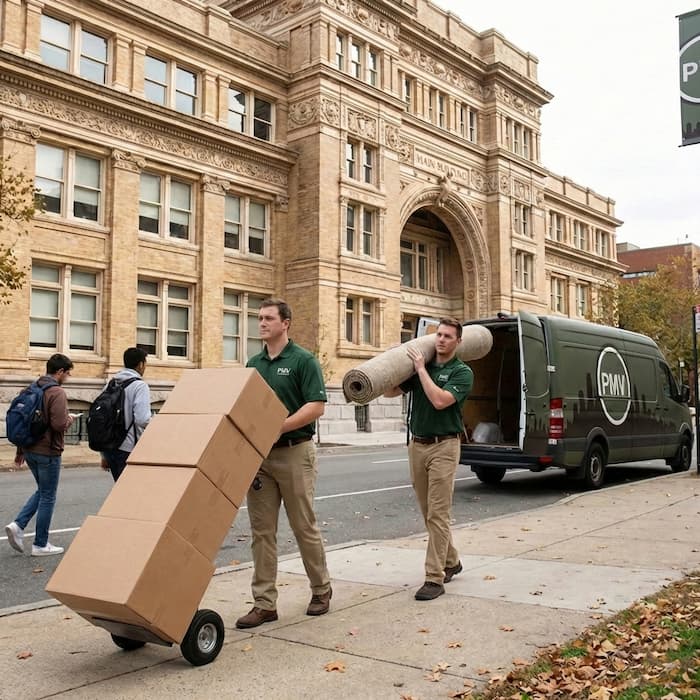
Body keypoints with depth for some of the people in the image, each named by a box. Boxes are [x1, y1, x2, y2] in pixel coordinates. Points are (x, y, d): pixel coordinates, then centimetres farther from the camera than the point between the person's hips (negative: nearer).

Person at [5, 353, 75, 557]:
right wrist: (70, 418, -4)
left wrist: (21, 450, 21)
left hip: (30, 450, 8)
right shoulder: (57, 392, -17)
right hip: (48, 452, -8)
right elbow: (59, 424, -27)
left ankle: (18, 525, 7)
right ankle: (41, 545, 12)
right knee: (47, 497, 4)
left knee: (42, 491, 23)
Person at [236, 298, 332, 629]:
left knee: (304, 527, 5)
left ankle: (322, 589, 24)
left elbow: (316, 406, -14)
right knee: (261, 531, 5)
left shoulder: (303, 360, -6)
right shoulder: (253, 363, 13)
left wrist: (279, 427, -22)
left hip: (294, 452, -5)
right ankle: (264, 603, 11)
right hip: (258, 454, 6)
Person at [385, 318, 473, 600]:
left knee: (438, 514, -7)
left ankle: (435, 578, -4)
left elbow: (440, 400, -21)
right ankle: (450, 561, 31)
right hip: (417, 445, 6)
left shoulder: (462, 372, -6)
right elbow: (390, 391, 10)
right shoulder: (420, 368, 12)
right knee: (428, 512, 14)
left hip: (443, 446, -6)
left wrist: (421, 368, -15)